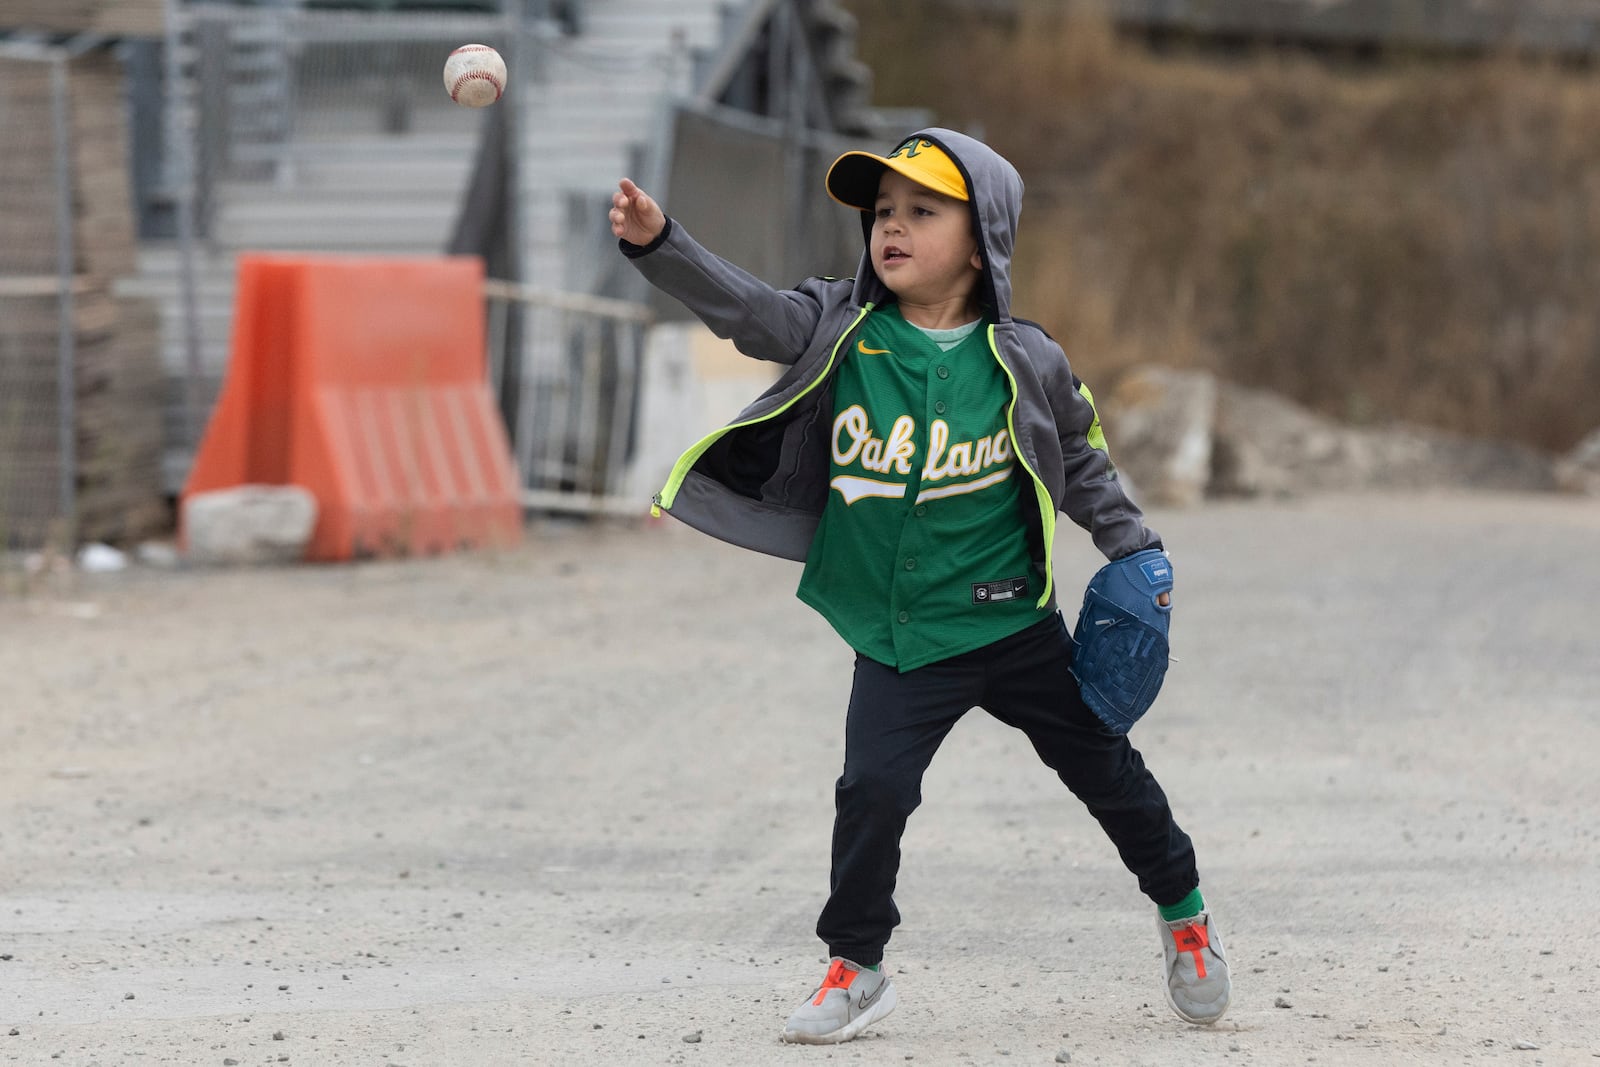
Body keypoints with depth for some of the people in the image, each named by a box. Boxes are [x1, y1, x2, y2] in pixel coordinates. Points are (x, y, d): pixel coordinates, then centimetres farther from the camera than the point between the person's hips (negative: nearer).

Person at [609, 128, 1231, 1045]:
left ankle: (1184, 910, 39)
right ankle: (855, 968, 7)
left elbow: (1081, 460, 8)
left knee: (1106, 770, 13)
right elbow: (744, 307, -21)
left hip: (1015, 624, 0)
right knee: (873, 789, -13)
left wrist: (1134, 549, 9)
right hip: (897, 641, 0)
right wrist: (660, 243, -35)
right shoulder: (841, 332, -7)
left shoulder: (1024, 364, -8)